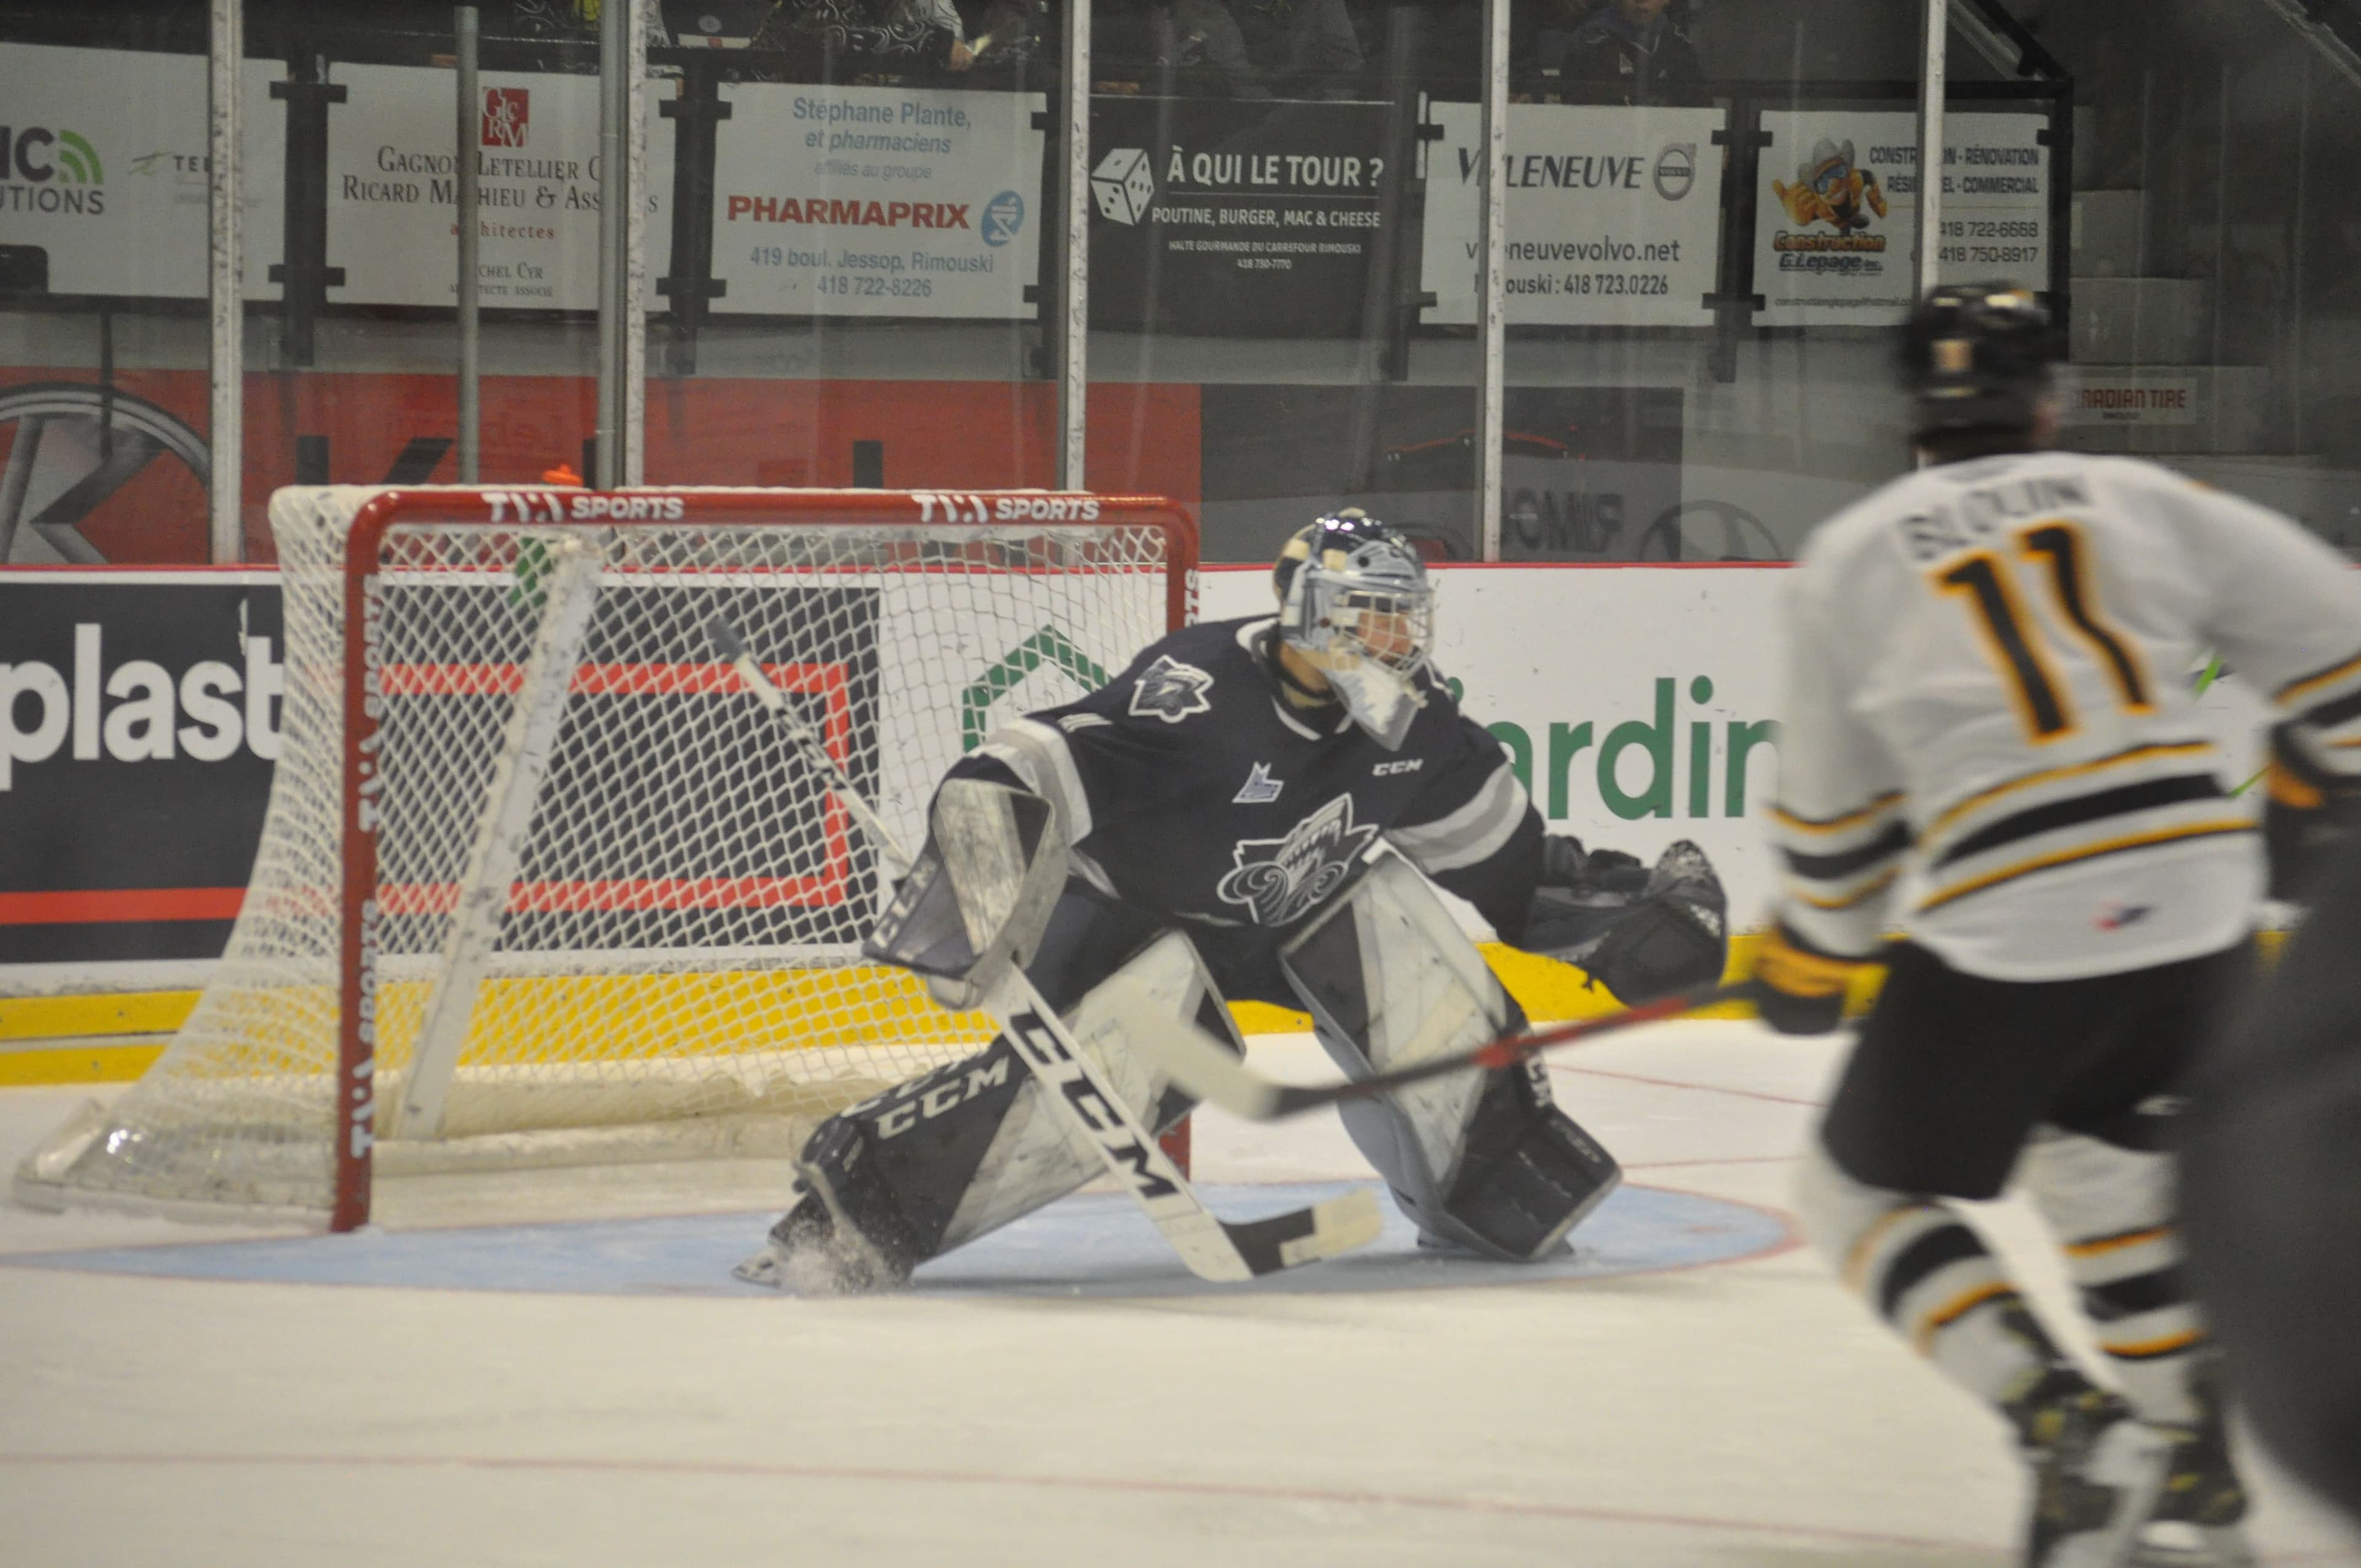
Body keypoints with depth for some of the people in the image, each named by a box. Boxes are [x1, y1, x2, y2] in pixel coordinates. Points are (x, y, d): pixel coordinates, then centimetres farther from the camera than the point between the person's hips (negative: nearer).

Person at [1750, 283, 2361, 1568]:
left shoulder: (1849, 559, 9)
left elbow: (1835, 814, 14)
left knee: (1867, 1191, 13)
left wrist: (1806, 962, 31)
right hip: (2199, 907, 4)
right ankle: (2193, 1454, 25)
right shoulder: (2142, 501, 12)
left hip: (2006, 936, -4)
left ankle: (2069, 1426, -8)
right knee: (2092, 1138, 32)